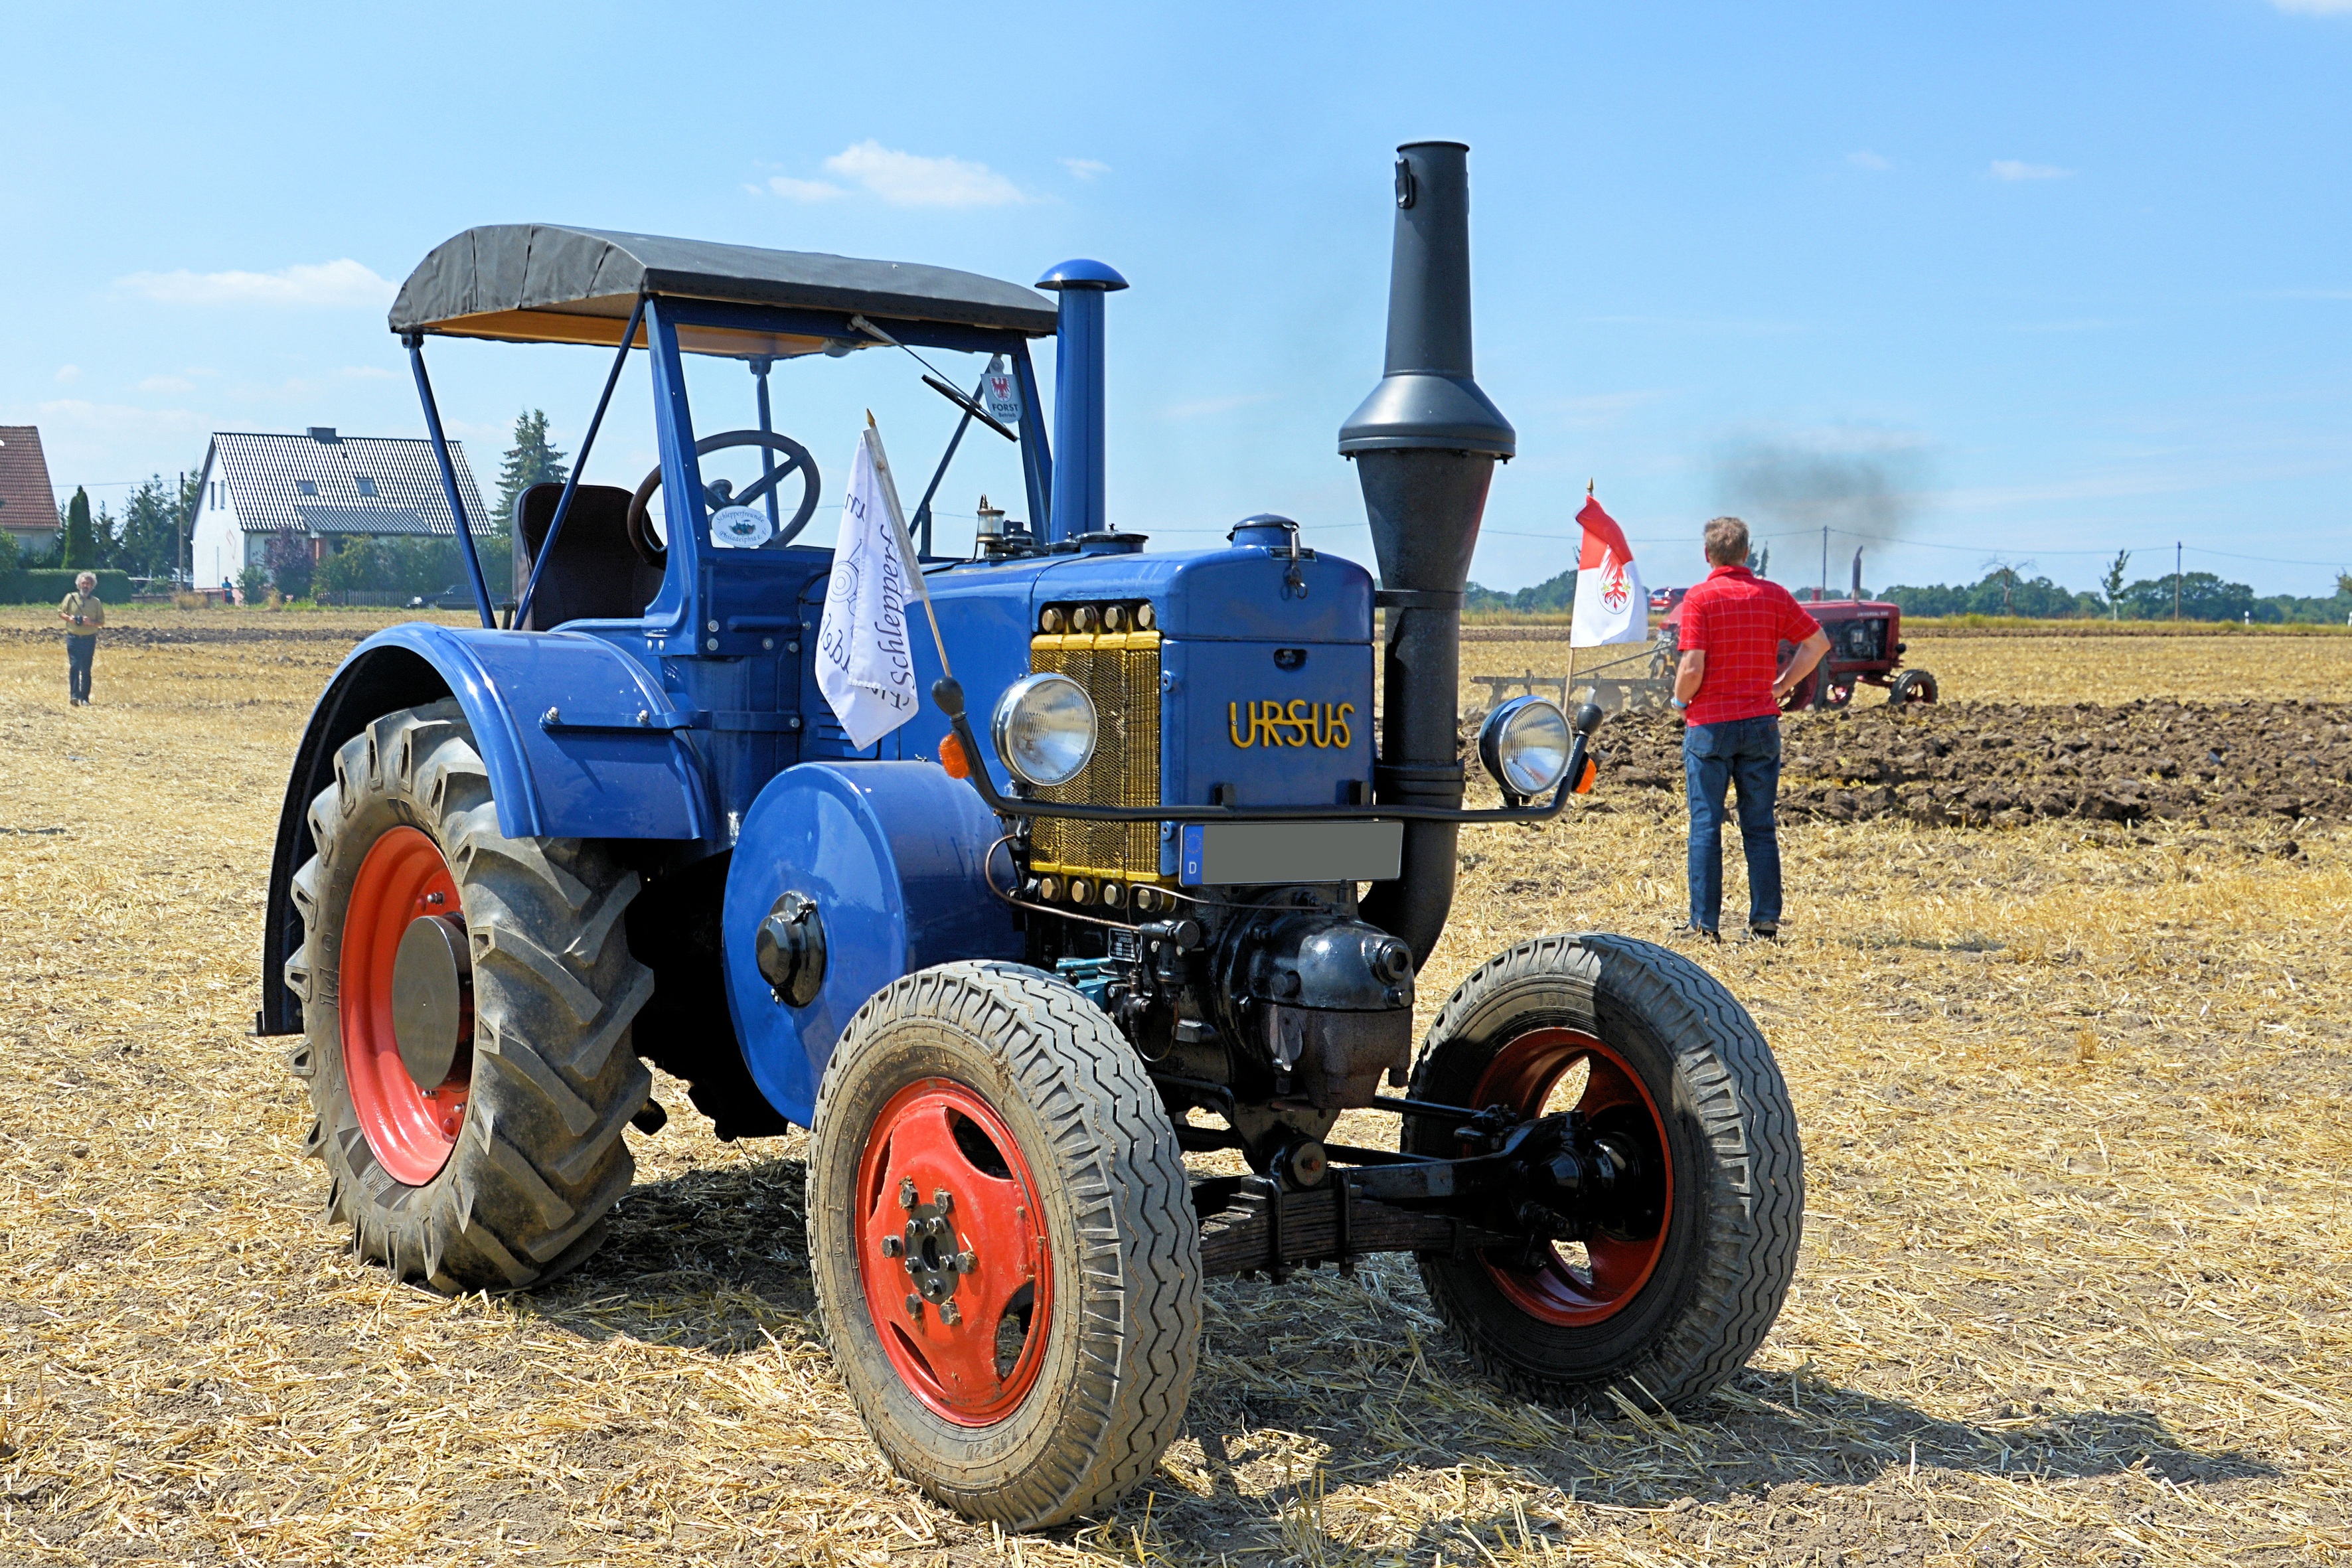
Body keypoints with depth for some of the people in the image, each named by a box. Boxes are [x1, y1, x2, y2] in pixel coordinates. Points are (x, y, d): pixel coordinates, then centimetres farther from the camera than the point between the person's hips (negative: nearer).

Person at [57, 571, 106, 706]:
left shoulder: (96, 602, 6)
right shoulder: (71, 598, 3)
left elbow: (102, 622, 7)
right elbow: (60, 612, 10)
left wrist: (91, 622, -13)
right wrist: (68, 618, -10)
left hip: (89, 639, 1)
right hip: (73, 638, -1)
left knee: (86, 670, 4)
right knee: (74, 666, -11)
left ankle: (85, 698, 9)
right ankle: (74, 695, -14)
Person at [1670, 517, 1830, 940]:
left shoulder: (1700, 598, -9)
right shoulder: (1773, 595, 4)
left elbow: (1692, 669, -15)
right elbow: (1818, 642, 7)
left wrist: (1680, 700, 4)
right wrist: (1782, 685, 13)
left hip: (1710, 725, -3)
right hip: (1760, 723, 3)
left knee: (1706, 825, 2)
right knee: (1760, 826, 9)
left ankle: (1705, 924, 2)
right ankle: (1765, 919, 8)